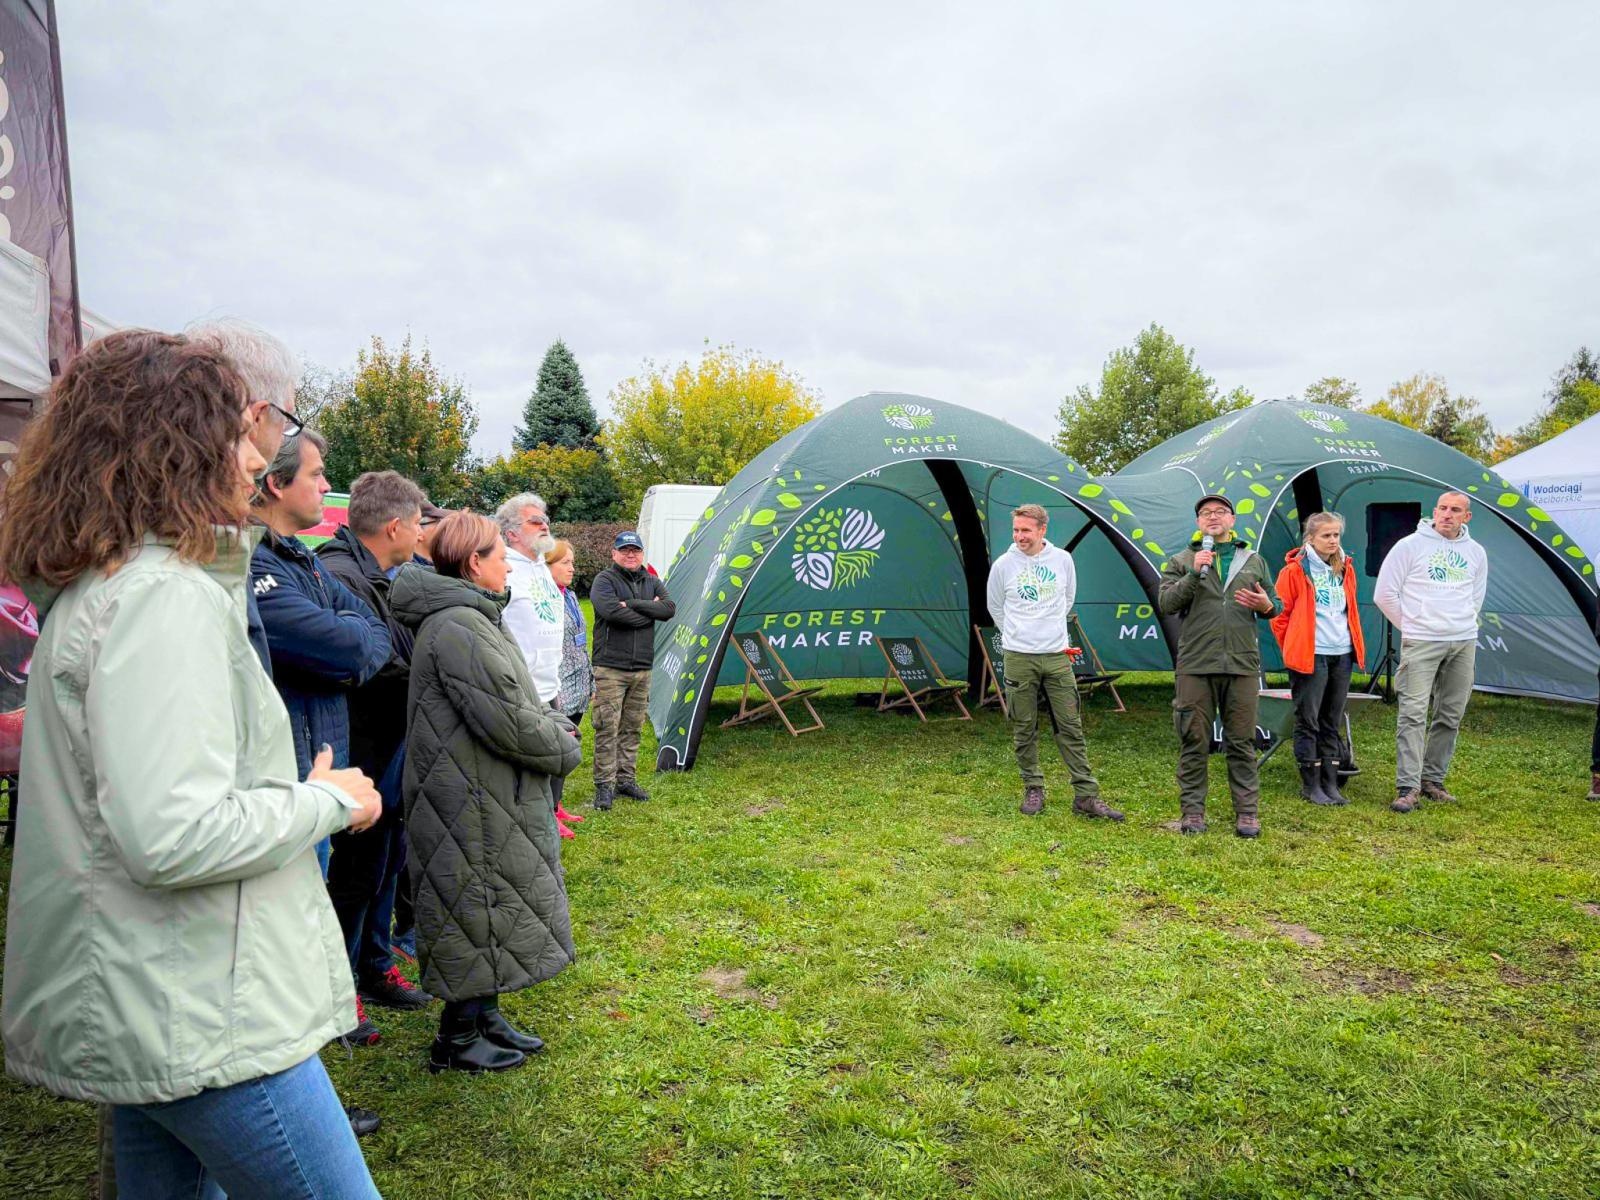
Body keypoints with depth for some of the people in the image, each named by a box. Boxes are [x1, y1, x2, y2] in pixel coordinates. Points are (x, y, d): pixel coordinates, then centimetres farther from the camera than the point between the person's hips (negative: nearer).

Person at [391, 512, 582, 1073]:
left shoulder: (474, 617, 13)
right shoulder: (458, 627, -23)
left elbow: (519, 703, 19)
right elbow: (510, 722, -25)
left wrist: (557, 726, 3)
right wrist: (565, 750, -9)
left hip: (492, 797, 11)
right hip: (473, 803, -11)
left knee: (496, 910, 20)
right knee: (479, 912, 2)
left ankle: (485, 1016, 35)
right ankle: (456, 1041, 19)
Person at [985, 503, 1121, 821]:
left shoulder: (1063, 559, 3)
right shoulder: (1003, 564, -2)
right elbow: (995, 608, 12)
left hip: (1058, 655, 1)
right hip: (1019, 658, -1)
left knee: (1071, 726, 2)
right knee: (1024, 729, 4)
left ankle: (1086, 795, 7)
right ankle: (1033, 790, 18)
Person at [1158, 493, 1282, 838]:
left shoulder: (1254, 561, 15)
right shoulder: (1181, 561, 7)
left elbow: (1276, 604, 19)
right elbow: (1166, 604, -5)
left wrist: (1267, 606, -5)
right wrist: (1193, 574, -16)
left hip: (1242, 665, 2)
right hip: (1195, 665, -1)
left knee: (1242, 742, 6)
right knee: (1194, 742, 3)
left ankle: (1247, 812, 15)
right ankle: (1193, 811, 13)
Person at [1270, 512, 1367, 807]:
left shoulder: (1345, 569, 12)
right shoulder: (1295, 570, -7)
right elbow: (1280, 614, -4)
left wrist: (1356, 645, 18)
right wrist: (1292, 647, -1)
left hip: (1342, 654, 6)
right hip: (1310, 657, -6)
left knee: (1332, 723, 11)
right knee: (1308, 722, -1)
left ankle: (1330, 784, 17)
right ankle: (1310, 785, 8)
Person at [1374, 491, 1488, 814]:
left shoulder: (1476, 552, 9)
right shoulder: (1411, 545, -5)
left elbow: (1477, 595, 23)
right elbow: (1384, 594, -3)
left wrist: (1463, 623, 14)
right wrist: (1410, 626, 3)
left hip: (1464, 643, 5)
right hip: (1421, 642, -5)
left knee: (1450, 717, 9)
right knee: (1413, 713, -12)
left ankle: (1432, 780, 21)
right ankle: (1408, 787, -12)